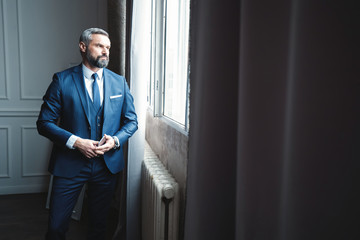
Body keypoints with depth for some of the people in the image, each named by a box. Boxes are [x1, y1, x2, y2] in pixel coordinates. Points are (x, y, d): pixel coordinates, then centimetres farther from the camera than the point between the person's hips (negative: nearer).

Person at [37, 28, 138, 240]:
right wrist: (75, 142, -18)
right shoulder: (62, 80, -4)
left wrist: (115, 140, -10)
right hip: (70, 164, -2)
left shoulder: (119, 82, 4)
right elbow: (45, 122, -5)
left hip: (107, 164, 3)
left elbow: (131, 121, 8)